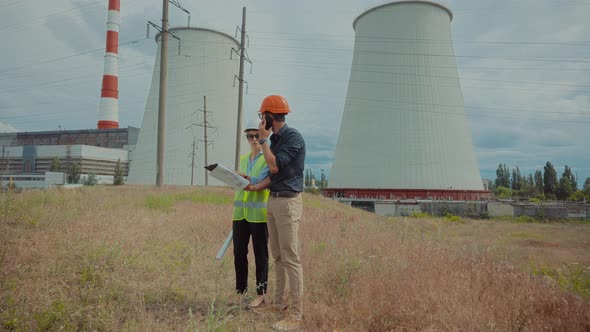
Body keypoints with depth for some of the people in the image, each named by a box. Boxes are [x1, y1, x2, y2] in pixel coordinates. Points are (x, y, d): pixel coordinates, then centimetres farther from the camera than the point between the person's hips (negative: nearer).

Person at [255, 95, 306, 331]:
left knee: (290, 258, -7)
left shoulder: (293, 137, -13)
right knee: (277, 256, 15)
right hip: (273, 201, 10)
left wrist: (263, 139, -11)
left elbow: (275, 166, -20)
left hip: (288, 202, -9)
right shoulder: (275, 139, 14)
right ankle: (280, 302, 28)